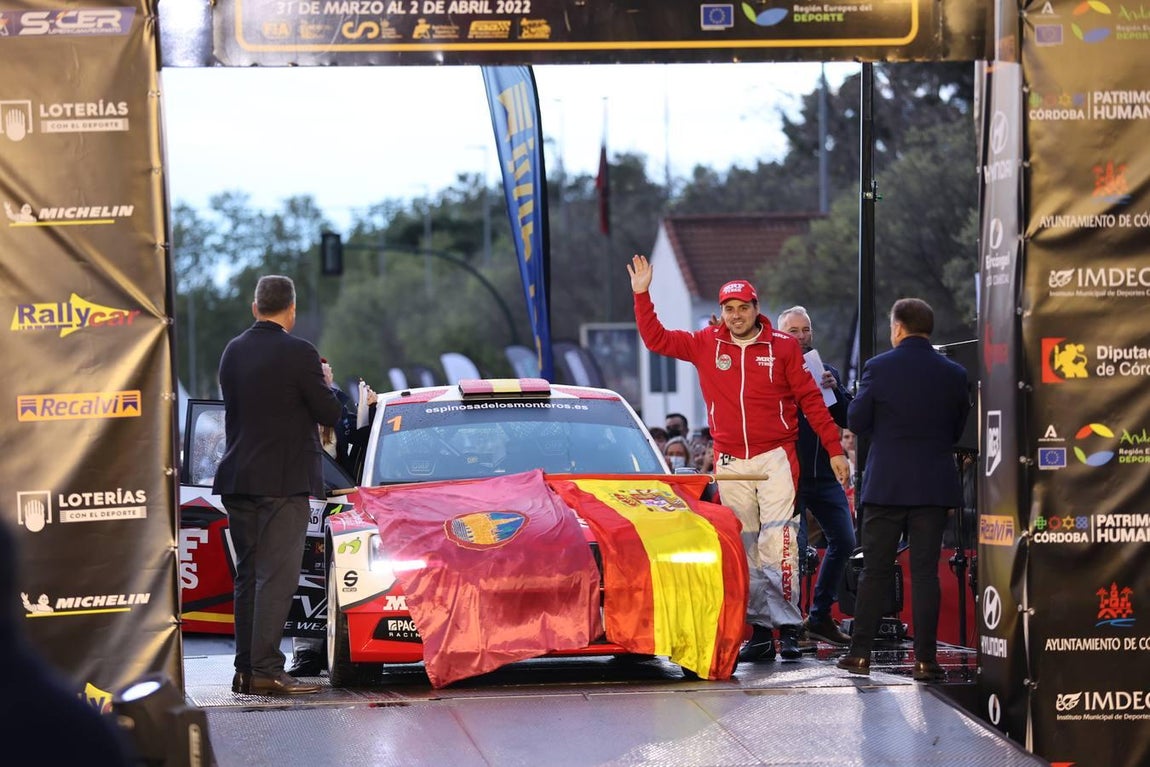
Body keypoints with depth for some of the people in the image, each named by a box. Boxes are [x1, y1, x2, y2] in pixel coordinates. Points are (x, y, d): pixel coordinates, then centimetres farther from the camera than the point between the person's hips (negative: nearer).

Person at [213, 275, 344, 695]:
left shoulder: (233, 351, 8)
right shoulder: (297, 354, -12)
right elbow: (329, 413, -9)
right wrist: (326, 386, 12)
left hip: (237, 481, 6)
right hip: (284, 482, -6)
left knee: (248, 577, 12)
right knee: (277, 577, -6)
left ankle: (245, 669, 12)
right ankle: (266, 670, -11)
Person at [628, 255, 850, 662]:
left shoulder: (783, 347, 0)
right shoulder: (705, 344, 7)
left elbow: (810, 399, 3)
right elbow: (656, 339, 10)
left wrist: (834, 449, 1)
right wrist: (642, 294, 0)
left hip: (776, 458, -3)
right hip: (730, 461, 3)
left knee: (776, 543, -13)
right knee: (744, 549, 3)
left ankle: (788, 628, -13)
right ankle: (759, 632, 6)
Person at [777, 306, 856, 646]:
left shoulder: (828, 372, 15)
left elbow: (846, 419, 7)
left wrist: (834, 391, -9)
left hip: (824, 474, 6)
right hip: (790, 474, -6)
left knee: (844, 541, 6)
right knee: (794, 546, -10)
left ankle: (820, 616, 18)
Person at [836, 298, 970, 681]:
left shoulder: (878, 368, -7)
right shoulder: (954, 374, 0)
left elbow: (856, 421, -2)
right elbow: (959, 429, 8)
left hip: (886, 484, -1)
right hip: (934, 486, 2)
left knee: (875, 570, 7)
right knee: (925, 571, 2)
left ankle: (860, 653, 8)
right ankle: (925, 659, -2)